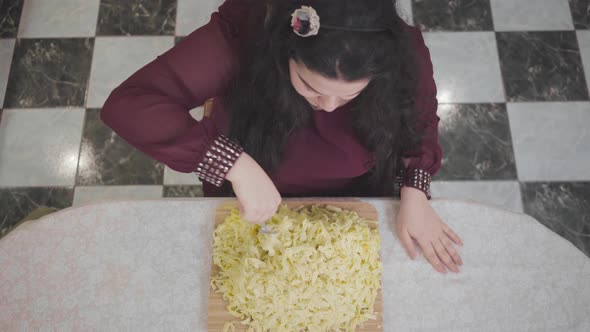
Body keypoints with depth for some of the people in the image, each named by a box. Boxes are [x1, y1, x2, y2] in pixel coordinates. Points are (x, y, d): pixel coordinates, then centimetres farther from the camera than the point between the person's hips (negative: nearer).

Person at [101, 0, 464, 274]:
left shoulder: (405, 54, -27)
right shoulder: (242, 33, -35)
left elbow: (421, 124, -5)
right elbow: (128, 105, -39)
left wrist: (413, 194, -20)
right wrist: (237, 165, -46)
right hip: (253, 212, 0)